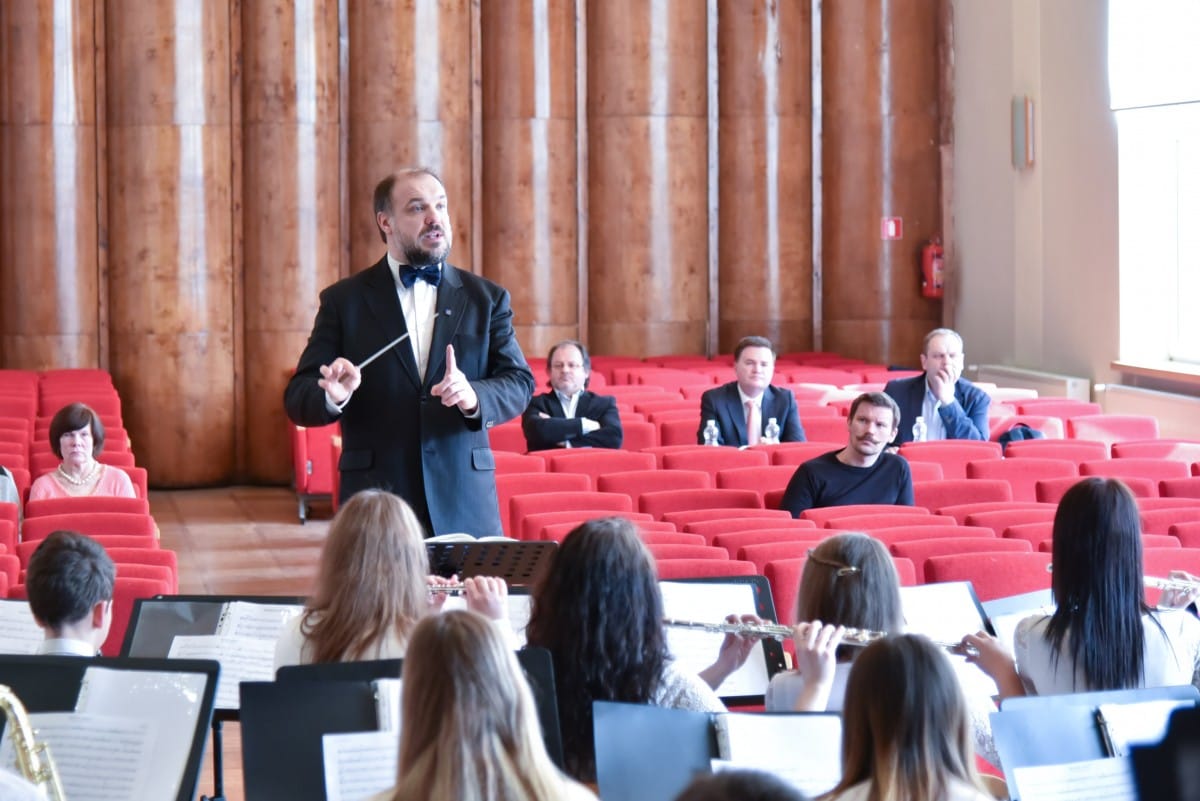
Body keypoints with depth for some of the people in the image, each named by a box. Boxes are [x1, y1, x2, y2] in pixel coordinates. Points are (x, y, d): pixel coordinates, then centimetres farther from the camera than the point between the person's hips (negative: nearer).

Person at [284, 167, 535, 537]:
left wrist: (474, 397, -19)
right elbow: (298, 399, 2)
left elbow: (519, 383, 3)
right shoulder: (344, 300, 5)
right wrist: (334, 396, -21)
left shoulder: (486, 298, 9)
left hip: (465, 506, 1)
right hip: (375, 508, -1)